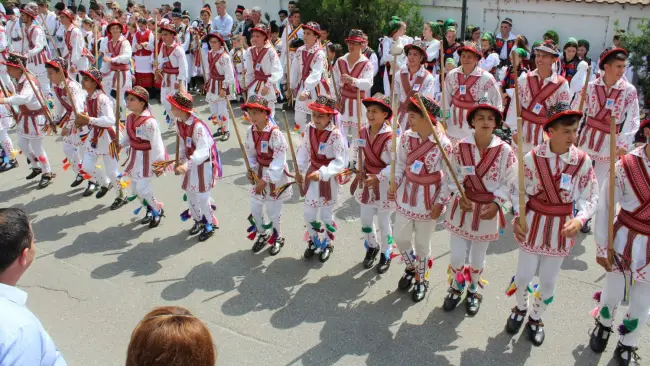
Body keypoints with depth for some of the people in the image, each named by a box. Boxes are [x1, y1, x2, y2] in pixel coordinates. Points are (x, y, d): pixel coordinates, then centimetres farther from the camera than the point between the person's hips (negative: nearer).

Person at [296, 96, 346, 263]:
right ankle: (314, 242, 39)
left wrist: (322, 173, -36)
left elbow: (341, 161, -26)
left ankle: (328, 244, 38)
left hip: (328, 178, -5)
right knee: (309, 215, 14)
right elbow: (304, 150, 5)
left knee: (326, 215, 12)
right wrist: (299, 169, -1)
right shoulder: (309, 128, -8)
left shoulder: (336, 134, -24)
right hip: (311, 174, 5)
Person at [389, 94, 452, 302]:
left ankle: (421, 279, 36)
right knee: (400, 237, 15)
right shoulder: (406, 137, -8)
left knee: (422, 243, 11)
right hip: (406, 195, 4)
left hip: (428, 199, -4)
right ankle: (411, 268, 44)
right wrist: (394, 184, -3)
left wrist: (440, 203, -13)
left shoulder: (443, 145, -21)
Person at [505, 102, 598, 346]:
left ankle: (536, 318, 40)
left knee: (548, 281, 13)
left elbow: (590, 197, -7)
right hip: (534, 223, -1)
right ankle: (520, 309, 42)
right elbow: (518, 189, -6)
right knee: (524, 275, 9)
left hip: (563, 227, 1)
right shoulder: (533, 157, -15)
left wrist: (580, 220, -24)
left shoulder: (583, 161, -13)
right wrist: (517, 218, -17)